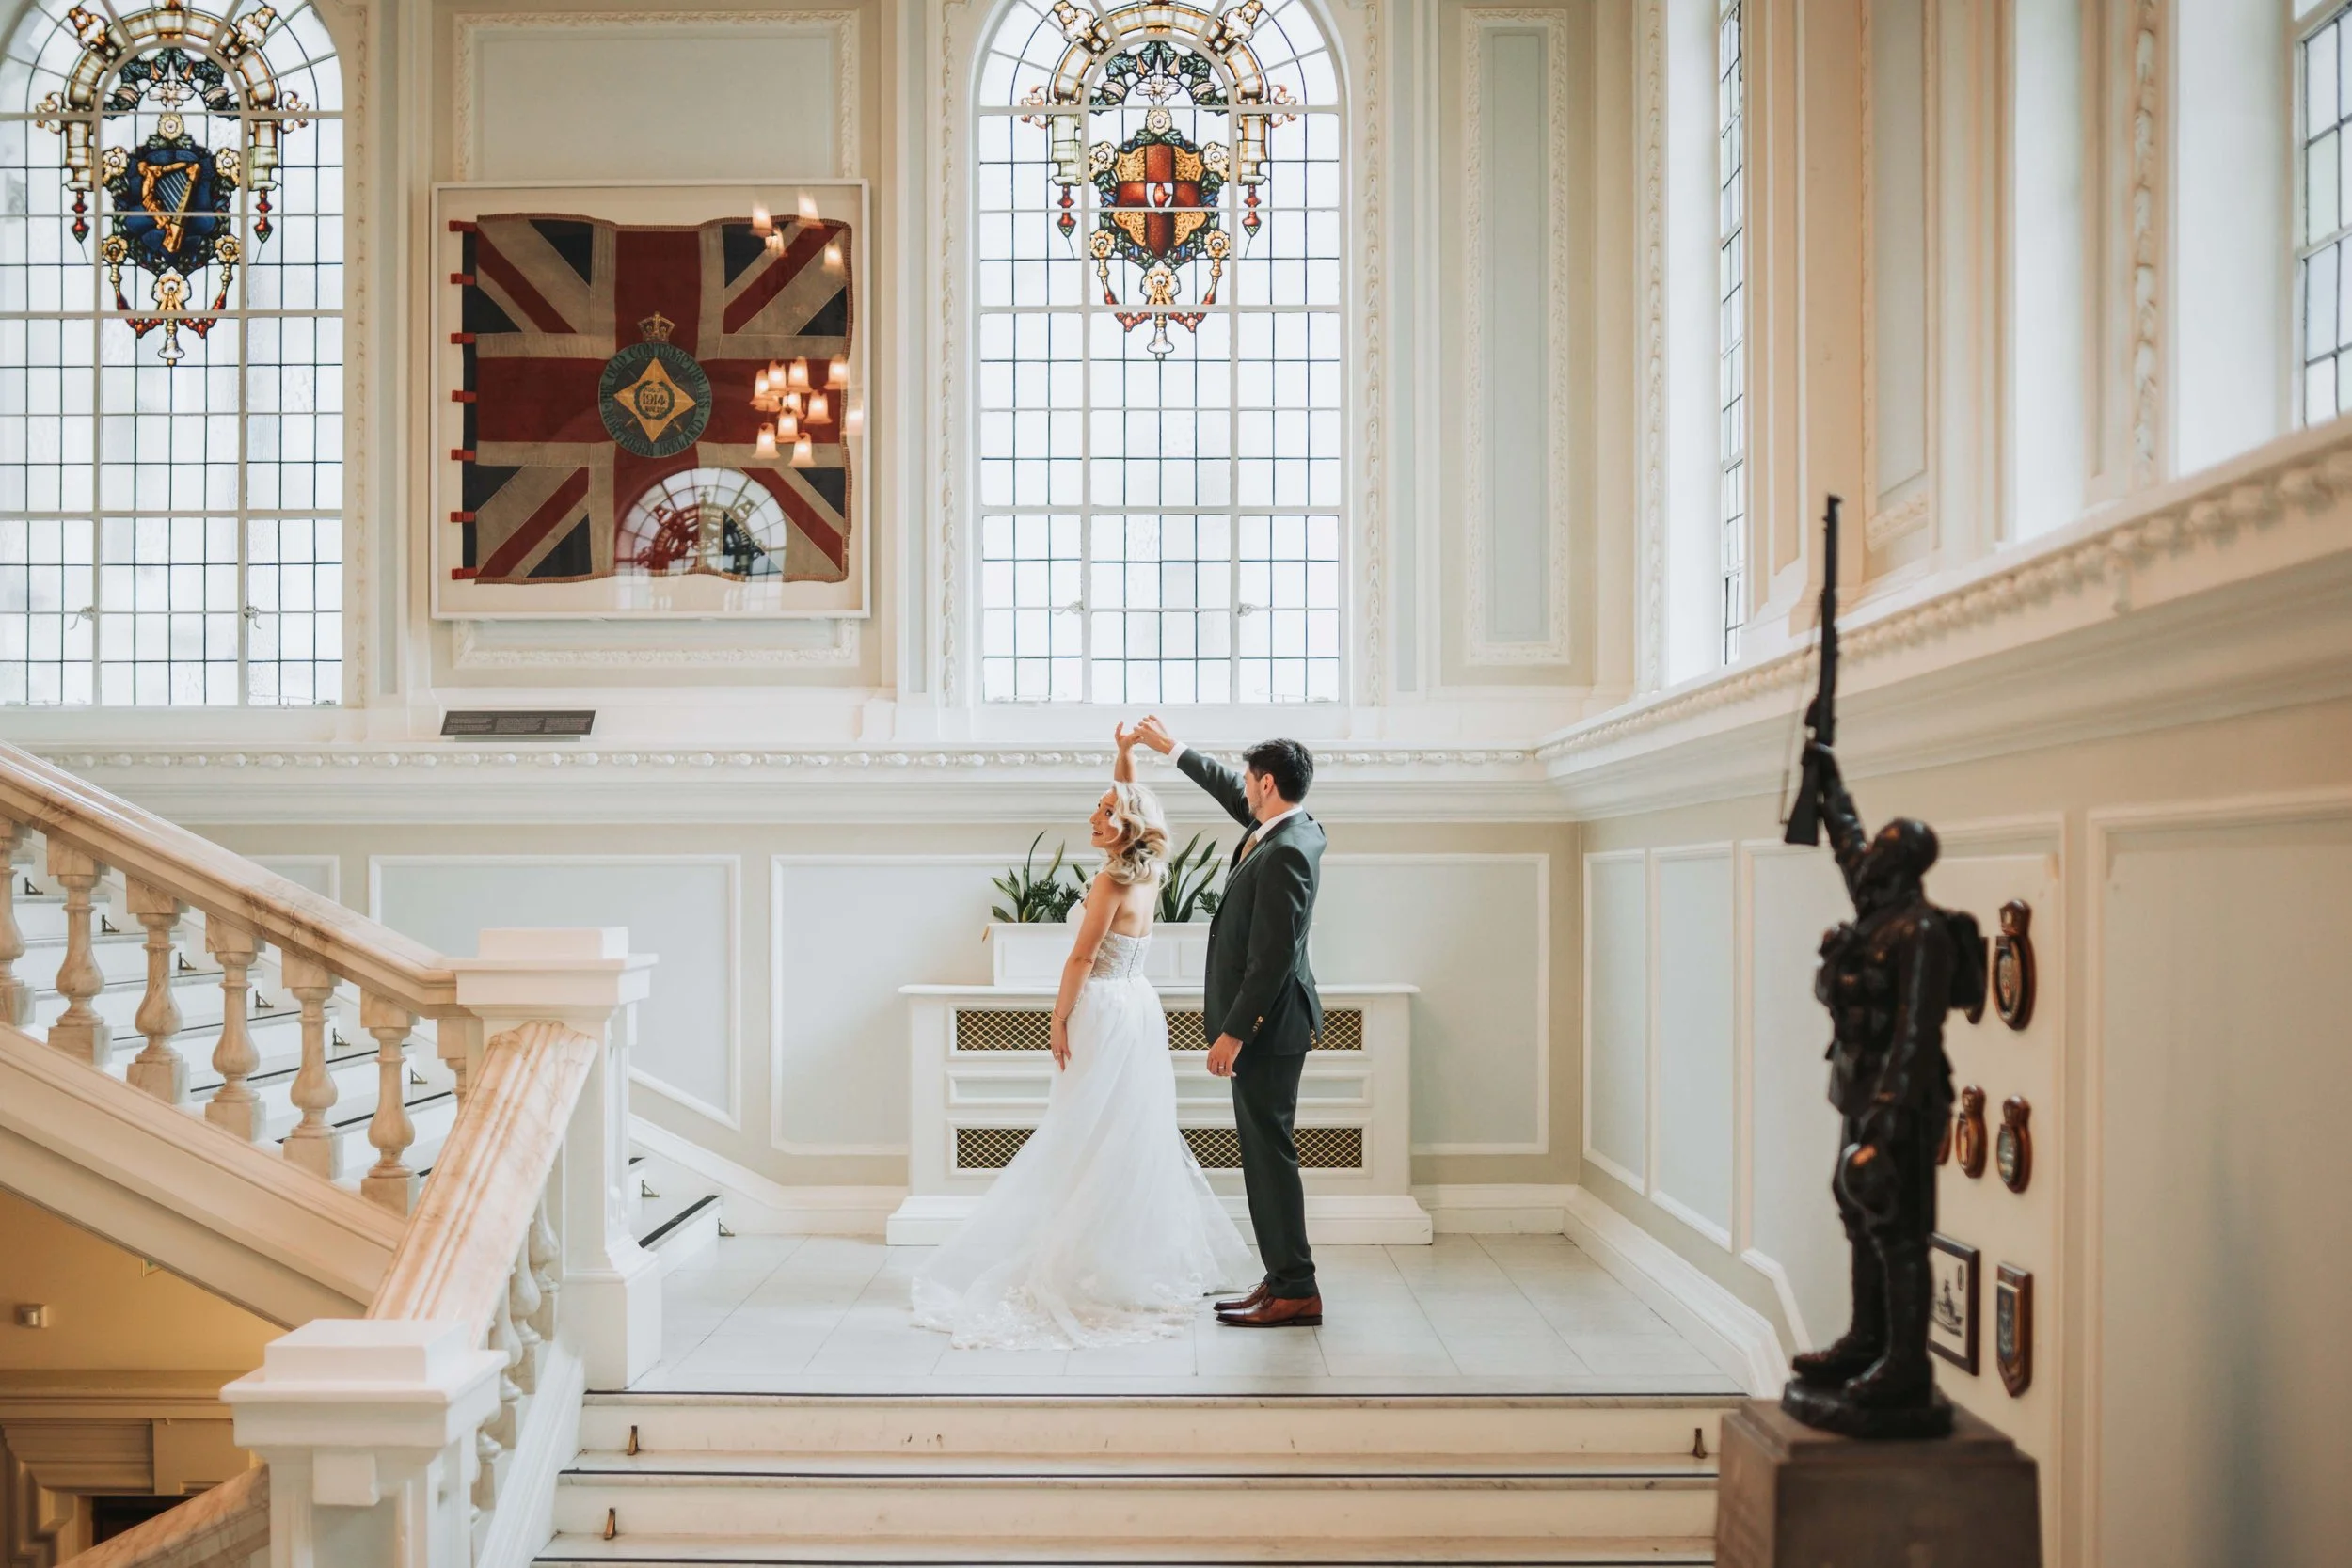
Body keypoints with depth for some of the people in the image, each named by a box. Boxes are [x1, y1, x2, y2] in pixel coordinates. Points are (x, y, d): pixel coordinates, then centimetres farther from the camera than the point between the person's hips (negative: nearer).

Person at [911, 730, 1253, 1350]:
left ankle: (1103, 1268, 1)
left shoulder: (1112, 881, -17)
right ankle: (1166, 1257, 18)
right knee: (1141, 1136, 13)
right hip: (1140, 1005, 8)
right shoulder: (1148, 873, 4)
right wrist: (1126, 755, 14)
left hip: (1105, 1013, -8)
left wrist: (1059, 1019, -8)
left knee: (1096, 1142, -3)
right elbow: (1132, 801, 19)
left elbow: (1082, 958, -15)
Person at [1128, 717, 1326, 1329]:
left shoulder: (1285, 853, -21)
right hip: (1266, 1022, 10)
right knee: (1264, 1152, 13)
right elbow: (1229, 790, 28)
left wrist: (1232, 1033, -20)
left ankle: (1296, 1292, 2)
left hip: (1267, 1024, -10)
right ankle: (1284, 1279, 19)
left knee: (1269, 1151, -5)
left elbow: (1272, 957, -23)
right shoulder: (1286, 826, 8)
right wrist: (1171, 748, 35)